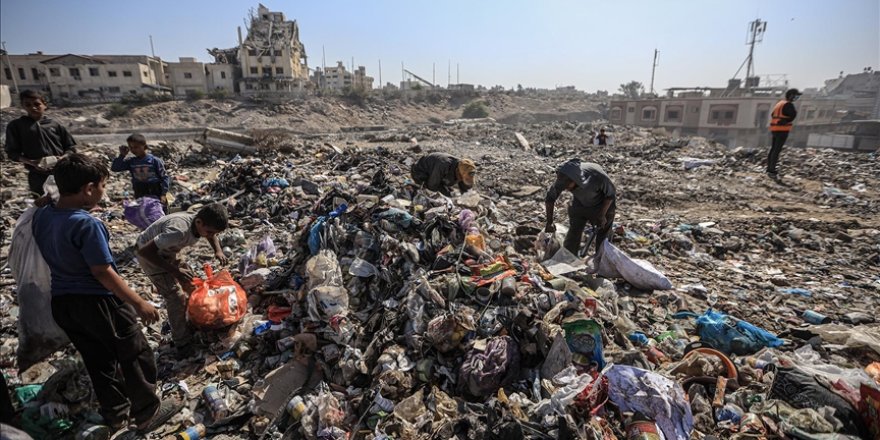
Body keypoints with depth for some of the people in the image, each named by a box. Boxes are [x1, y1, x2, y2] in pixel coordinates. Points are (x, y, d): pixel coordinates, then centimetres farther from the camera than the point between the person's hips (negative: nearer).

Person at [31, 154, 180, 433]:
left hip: (61, 302, 8)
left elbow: (56, 258, 10)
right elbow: (103, 273, -23)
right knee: (135, 357, 9)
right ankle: (147, 413, 22)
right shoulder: (86, 224, -26)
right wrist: (139, 303, -17)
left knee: (98, 361, 21)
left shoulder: (41, 217, 0)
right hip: (98, 302, -8)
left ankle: (115, 414, 34)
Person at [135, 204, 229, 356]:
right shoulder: (179, 231, -41)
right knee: (176, 298, -9)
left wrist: (218, 251, -14)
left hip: (167, 251, 8)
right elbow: (144, 251, -37)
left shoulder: (201, 225, -18)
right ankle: (182, 343, 4)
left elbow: (212, 235, 6)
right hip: (149, 254, -7)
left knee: (188, 286, 10)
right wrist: (175, 271, -38)